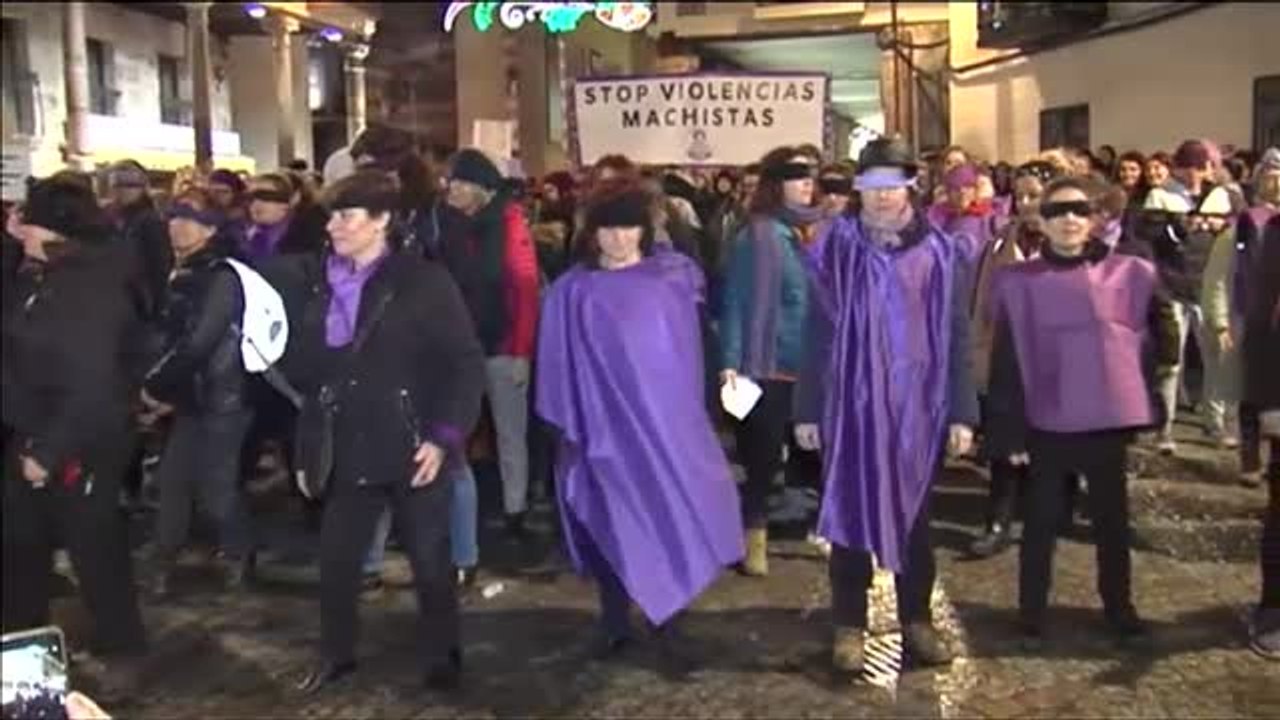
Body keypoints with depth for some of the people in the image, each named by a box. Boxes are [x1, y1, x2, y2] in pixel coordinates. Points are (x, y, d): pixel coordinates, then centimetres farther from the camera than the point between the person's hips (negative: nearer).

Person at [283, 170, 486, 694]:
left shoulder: (424, 281, -9)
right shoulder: (313, 282, 4)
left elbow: (467, 364, -10)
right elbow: (301, 365, 10)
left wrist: (445, 437, -16)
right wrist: (307, 446, 3)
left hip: (411, 450, -3)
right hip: (348, 451, 4)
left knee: (430, 560, 10)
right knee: (336, 561, 11)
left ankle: (442, 656, 29)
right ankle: (336, 655, 33)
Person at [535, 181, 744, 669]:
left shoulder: (673, 277, 1)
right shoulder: (572, 292, -2)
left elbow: (688, 352, 9)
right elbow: (561, 366, 0)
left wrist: (690, 417, 7)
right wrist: (567, 429, -2)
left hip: (665, 423, 1)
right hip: (604, 426, -1)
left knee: (669, 521, 1)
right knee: (615, 528, 6)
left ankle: (667, 626, 13)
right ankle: (615, 622, 21)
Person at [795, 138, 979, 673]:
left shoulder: (939, 252, 1)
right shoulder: (835, 248, -1)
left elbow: (956, 336, 2)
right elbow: (818, 333, 0)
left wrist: (962, 412, -2)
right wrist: (807, 409, -2)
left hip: (917, 407, 1)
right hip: (850, 404, -1)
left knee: (914, 514, 12)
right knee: (850, 512, 7)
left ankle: (917, 620, 26)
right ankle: (849, 625, 20)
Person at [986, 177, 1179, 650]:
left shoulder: (1129, 274, -1)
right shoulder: (1018, 282, -5)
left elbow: (1159, 333, 11)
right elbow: (1007, 361, -5)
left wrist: (1142, 395, 7)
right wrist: (1010, 431, -7)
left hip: (1110, 420, 2)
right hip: (1048, 424, -2)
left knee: (1113, 519, 15)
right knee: (1042, 522, 8)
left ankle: (1119, 608, 32)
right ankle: (1032, 615, 21)